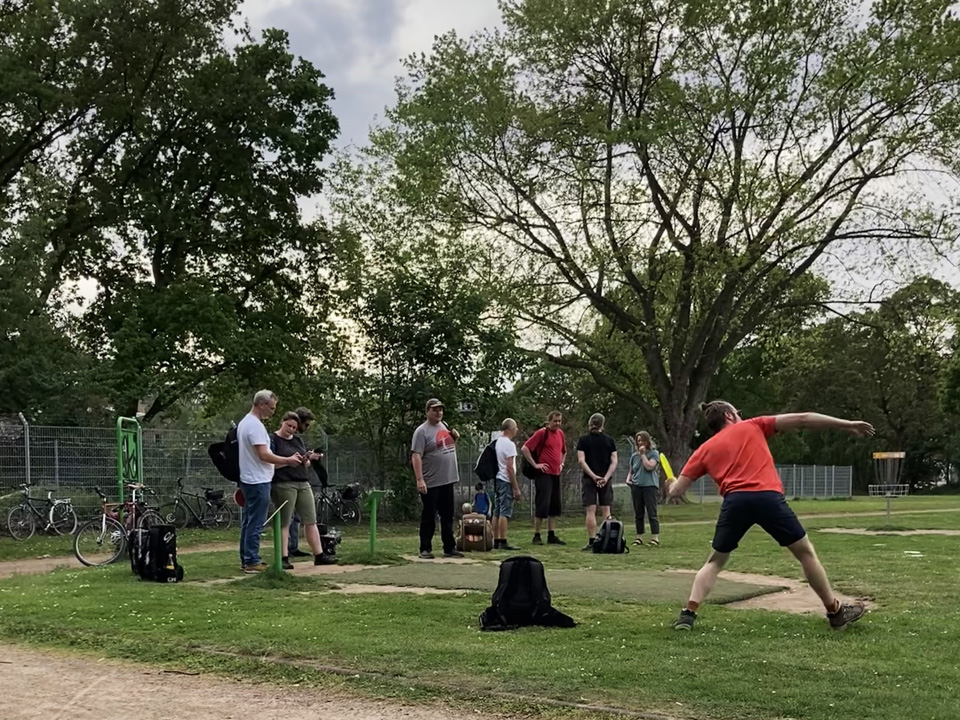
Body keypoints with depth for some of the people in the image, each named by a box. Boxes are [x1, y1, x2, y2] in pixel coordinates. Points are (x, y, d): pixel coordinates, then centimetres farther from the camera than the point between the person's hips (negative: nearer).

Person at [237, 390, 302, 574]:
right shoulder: (255, 425, -19)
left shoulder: (244, 422, 15)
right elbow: (263, 455, -23)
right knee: (256, 523, -6)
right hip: (258, 481, -11)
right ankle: (252, 562, -4)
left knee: (248, 522, 14)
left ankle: (245, 560, 19)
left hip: (248, 480, 11)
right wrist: (288, 460, -14)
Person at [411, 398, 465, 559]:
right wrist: (419, 480, -25)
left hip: (448, 481, 7)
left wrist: (455, 437, 4)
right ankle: (425, 549, 8)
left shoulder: (444, 426, 12)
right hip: (431, 483, -7)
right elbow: (416, 456, -18)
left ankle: (449, 548, 20)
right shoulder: (422, 431, -12)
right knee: (428, 517, 0)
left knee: (448, 517, 12)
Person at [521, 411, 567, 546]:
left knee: (555, 506, 9)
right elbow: (524, 448, -13)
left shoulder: (561, 434, 12)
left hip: (556, 474, 8)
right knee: (542, 505, -7)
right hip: (544, 474, -7)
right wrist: (535, 464, -14)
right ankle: (537, 536, 1)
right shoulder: (542, 433, -9)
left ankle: (552, 536, 16)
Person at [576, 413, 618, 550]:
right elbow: (614, 462, -2)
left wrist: (593, 476, -12)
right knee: (606, 511, 7)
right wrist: (606, 477, -8)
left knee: (590, 511, -3)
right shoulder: (609, 440, 5)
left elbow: (581, 460, -9)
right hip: (605, 480, 2)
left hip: (589, 479, -2)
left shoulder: (584, 440, 0)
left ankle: (591, 541, -7)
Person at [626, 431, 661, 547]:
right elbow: (631, 471, 24)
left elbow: (649, 466, -13)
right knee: (638, 514, 8)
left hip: (650, 486, -5)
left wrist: (643, 454, -7)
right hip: (636, 486, 5)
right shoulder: (634, 455, 15)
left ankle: (655, 538, -8)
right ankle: (639, 537, 16)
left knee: (652, 513, -8)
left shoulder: (654, 453, 2)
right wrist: (628, 479, 5)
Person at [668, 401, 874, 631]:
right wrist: (847, 424, 20)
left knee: (715, 561, 18)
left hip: (735, 501, 2)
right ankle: (835, 612, 23)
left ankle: (688, 614, 5)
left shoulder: (705, 449, 21)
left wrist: (673, 484, 42)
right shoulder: (752, 427, 19)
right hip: (767, 497, -1)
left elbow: (676, 491, 17)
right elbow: (801, 420, 15)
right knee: (805, 552, 16)